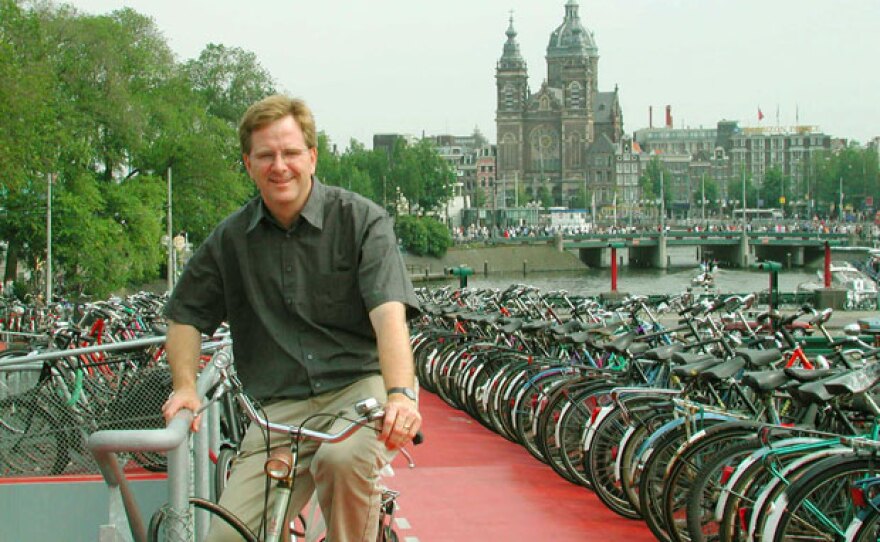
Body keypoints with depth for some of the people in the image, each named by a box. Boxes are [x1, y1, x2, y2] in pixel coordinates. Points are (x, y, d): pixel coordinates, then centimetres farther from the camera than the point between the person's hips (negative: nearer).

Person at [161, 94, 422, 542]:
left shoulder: (361, 219, -3)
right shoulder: (231, 238, 9)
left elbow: (389, 312, -17)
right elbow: (186, 315, 21)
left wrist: (400, 394, -33)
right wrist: (185, 387, 4)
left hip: (362, 387, -3)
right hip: (281, 409, 3)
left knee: (343, 457, -37)